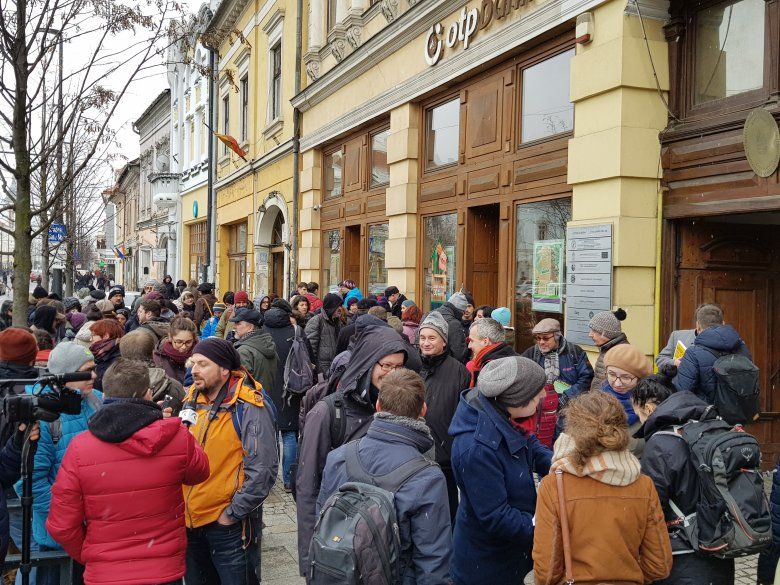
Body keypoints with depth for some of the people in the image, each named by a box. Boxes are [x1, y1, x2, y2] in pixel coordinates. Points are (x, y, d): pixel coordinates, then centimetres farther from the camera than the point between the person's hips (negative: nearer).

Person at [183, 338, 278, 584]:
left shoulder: (248, 407, -15)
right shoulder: (192, 400, 4)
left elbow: (263, 469, -19)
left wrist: (232, 513, -15)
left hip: (229, 526, -6)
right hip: (190, 521, 6)